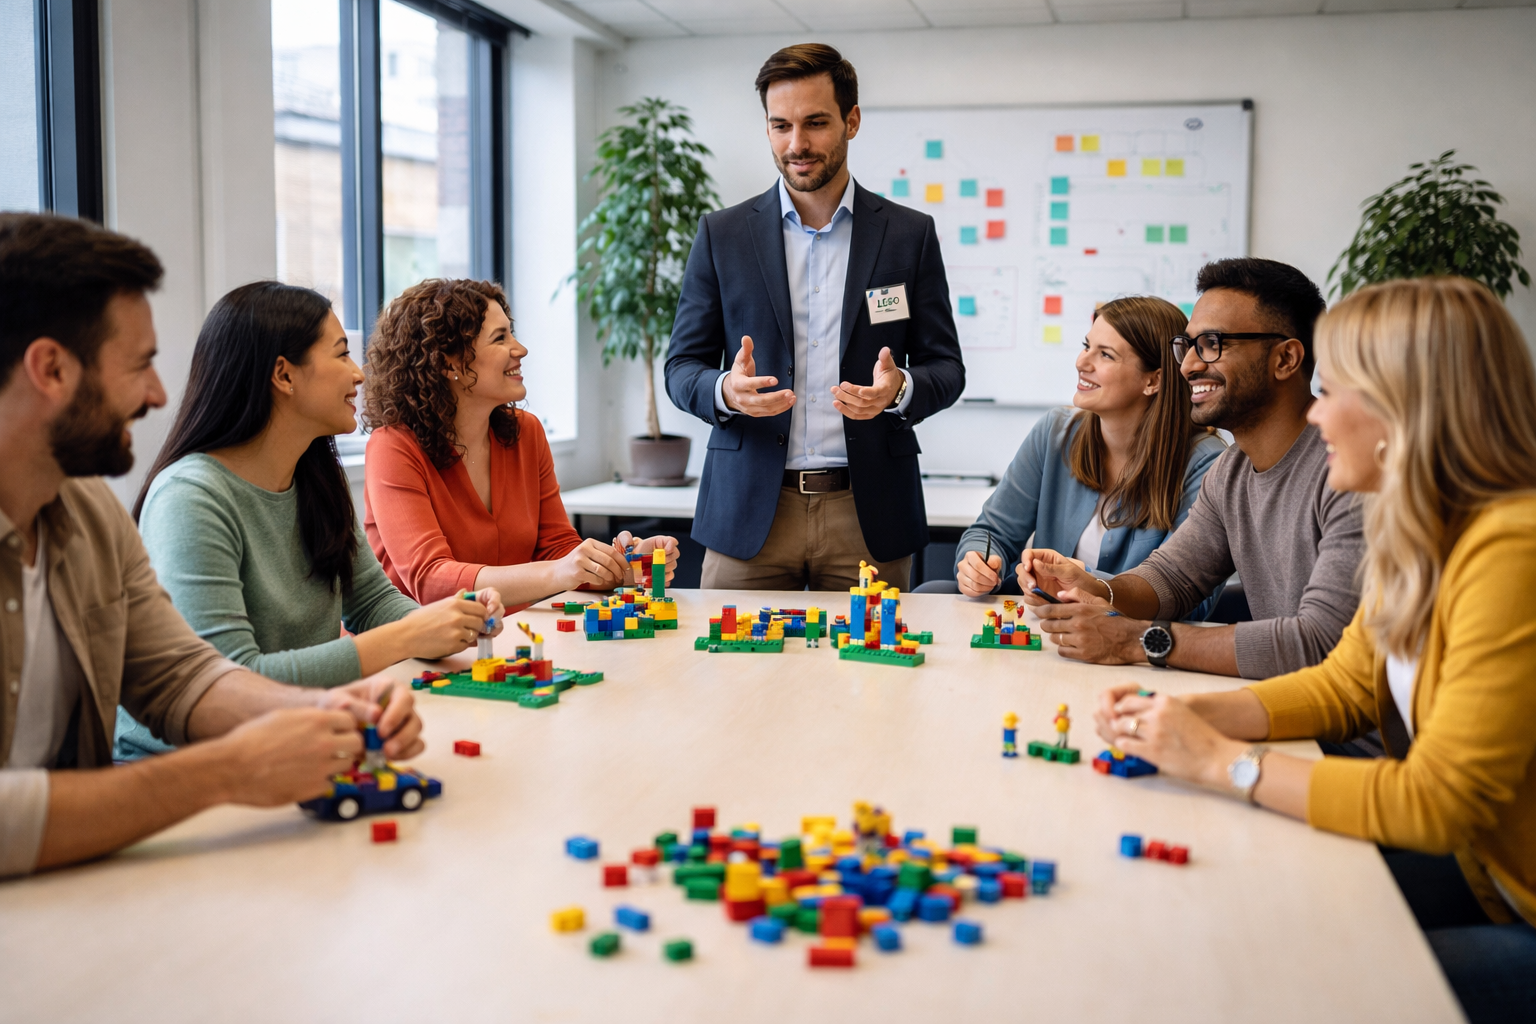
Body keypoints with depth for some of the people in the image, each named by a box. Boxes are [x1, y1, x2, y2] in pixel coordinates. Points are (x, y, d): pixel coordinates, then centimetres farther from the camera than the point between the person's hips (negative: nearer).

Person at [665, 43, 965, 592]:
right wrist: (725, 390, -16)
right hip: (750, 512, 0)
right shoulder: (721, 234, 7)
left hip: (868, 512, 0)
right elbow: (682, 367, 8)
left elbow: (946, 367, 7)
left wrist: (899, 390, -16)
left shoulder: (910, 234, 6)